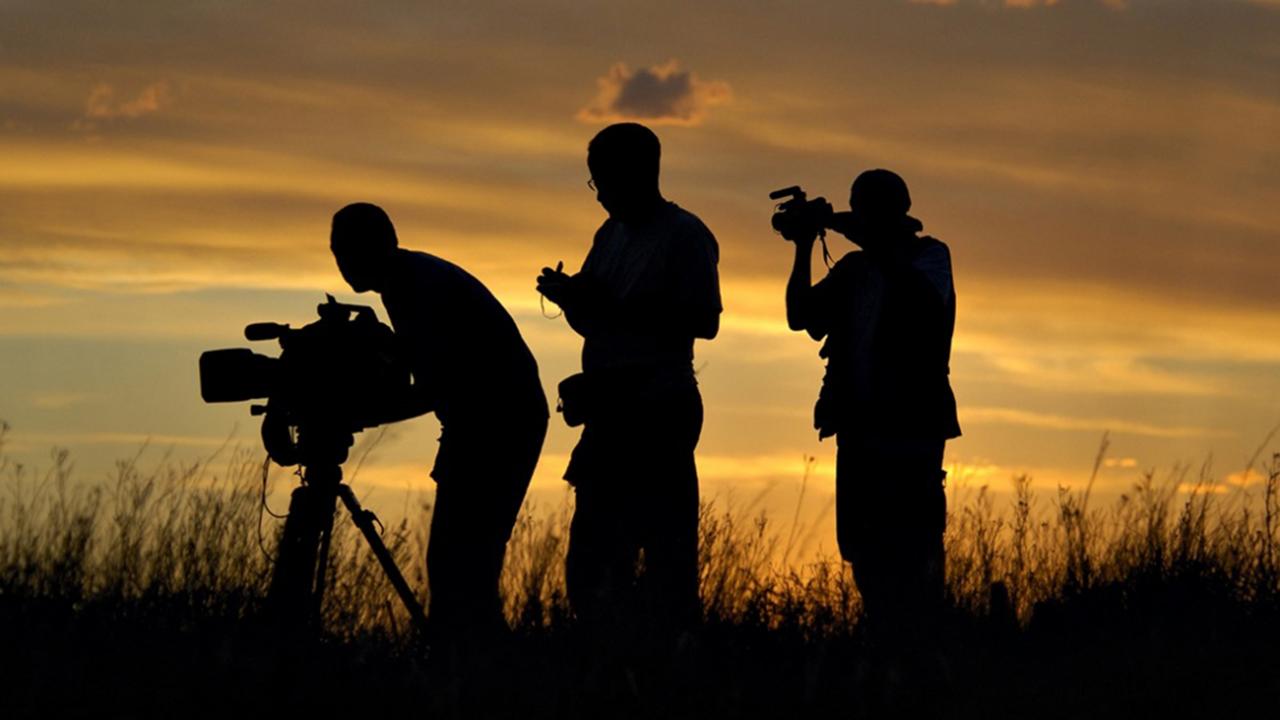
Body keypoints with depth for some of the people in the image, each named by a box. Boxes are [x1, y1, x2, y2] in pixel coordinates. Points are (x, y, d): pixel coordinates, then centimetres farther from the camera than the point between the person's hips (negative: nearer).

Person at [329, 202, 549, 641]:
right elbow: (426, 380, 16)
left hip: (505, 420, -10)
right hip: (475, 422, 10)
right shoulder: (405, 283, 9)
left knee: (460, 558, -14)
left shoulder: (428, 287, -21)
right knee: (454, 555, 8)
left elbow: (432, 392, -25)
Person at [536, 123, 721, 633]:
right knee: (594, 552, 8)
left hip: (660, 415, -8)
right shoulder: (611, 235, 17)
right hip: (611, 413, 8)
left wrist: (617, 307, -22)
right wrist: (568, 295, 0)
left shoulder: (685, 236, -6)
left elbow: (703, 321, -16)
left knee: (667, 552, -11)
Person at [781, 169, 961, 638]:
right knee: (862, 547, 5)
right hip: (859, 424, 6)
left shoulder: (929, 256, 1)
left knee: (911, 550, -11)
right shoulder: (854, 268, 15)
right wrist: (803, 251, -2)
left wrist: (868, 241, -20)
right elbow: (801, 316, 10)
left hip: (911, 427, -6)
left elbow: (928, 300, -20)